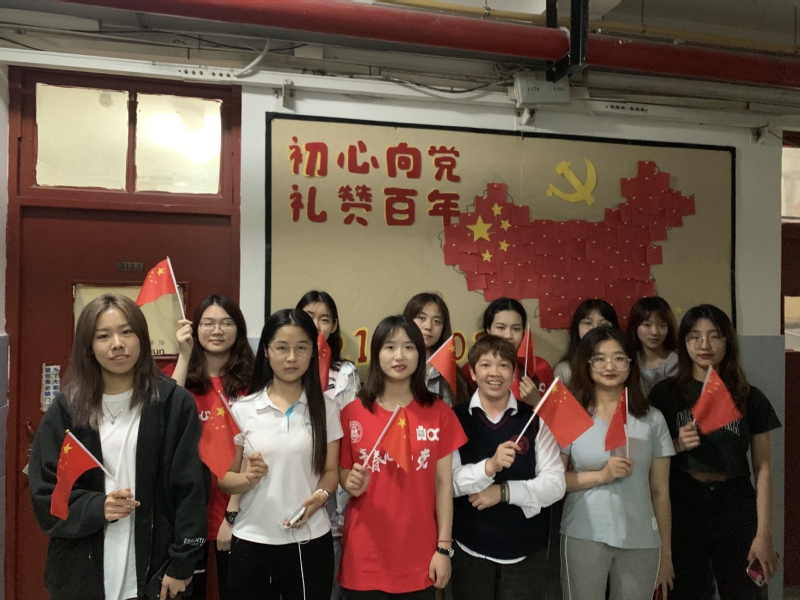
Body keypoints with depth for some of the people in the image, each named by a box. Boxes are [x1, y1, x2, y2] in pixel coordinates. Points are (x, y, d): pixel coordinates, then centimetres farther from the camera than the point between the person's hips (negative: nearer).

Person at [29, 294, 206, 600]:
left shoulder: (175, 403, -6)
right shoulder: (66, 409, 0)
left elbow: (189, 491, -5)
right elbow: (44, 496, 1)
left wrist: (181, 564, -8)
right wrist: (96, 507, -15)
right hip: (79, 574, 2)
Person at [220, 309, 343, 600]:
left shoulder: (325, 408, -1)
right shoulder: (242, 409, -1)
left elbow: (330, 470, 3)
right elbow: (224, 479, 3)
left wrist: (320, 496, -16)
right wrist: (248, 478, -17)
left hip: (310, 541, 0)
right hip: (251, 541, 0)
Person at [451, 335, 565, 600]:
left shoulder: (535, 420, -2)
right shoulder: (456, 419, -4)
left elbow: (555, 484, -6)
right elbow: (448, 481, -12)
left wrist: (504, 491, -17)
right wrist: (489, 466, -28)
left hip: (526, 550, 1)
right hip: (470, 549, 0)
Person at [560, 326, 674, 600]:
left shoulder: (652, 419, 3)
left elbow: (660, 491, 6)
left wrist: (666, 552, 8)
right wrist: (601, 475, -16)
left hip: (641, 541, 2)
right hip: (584, 537, -1)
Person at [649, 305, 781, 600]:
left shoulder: (751, 398, 3)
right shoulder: (664, 393, -1)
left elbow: (762, 470, 2)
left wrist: (764, 534, -4)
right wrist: (677, 446, -15)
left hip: (736, 508, 1)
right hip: (682, 507, -1)